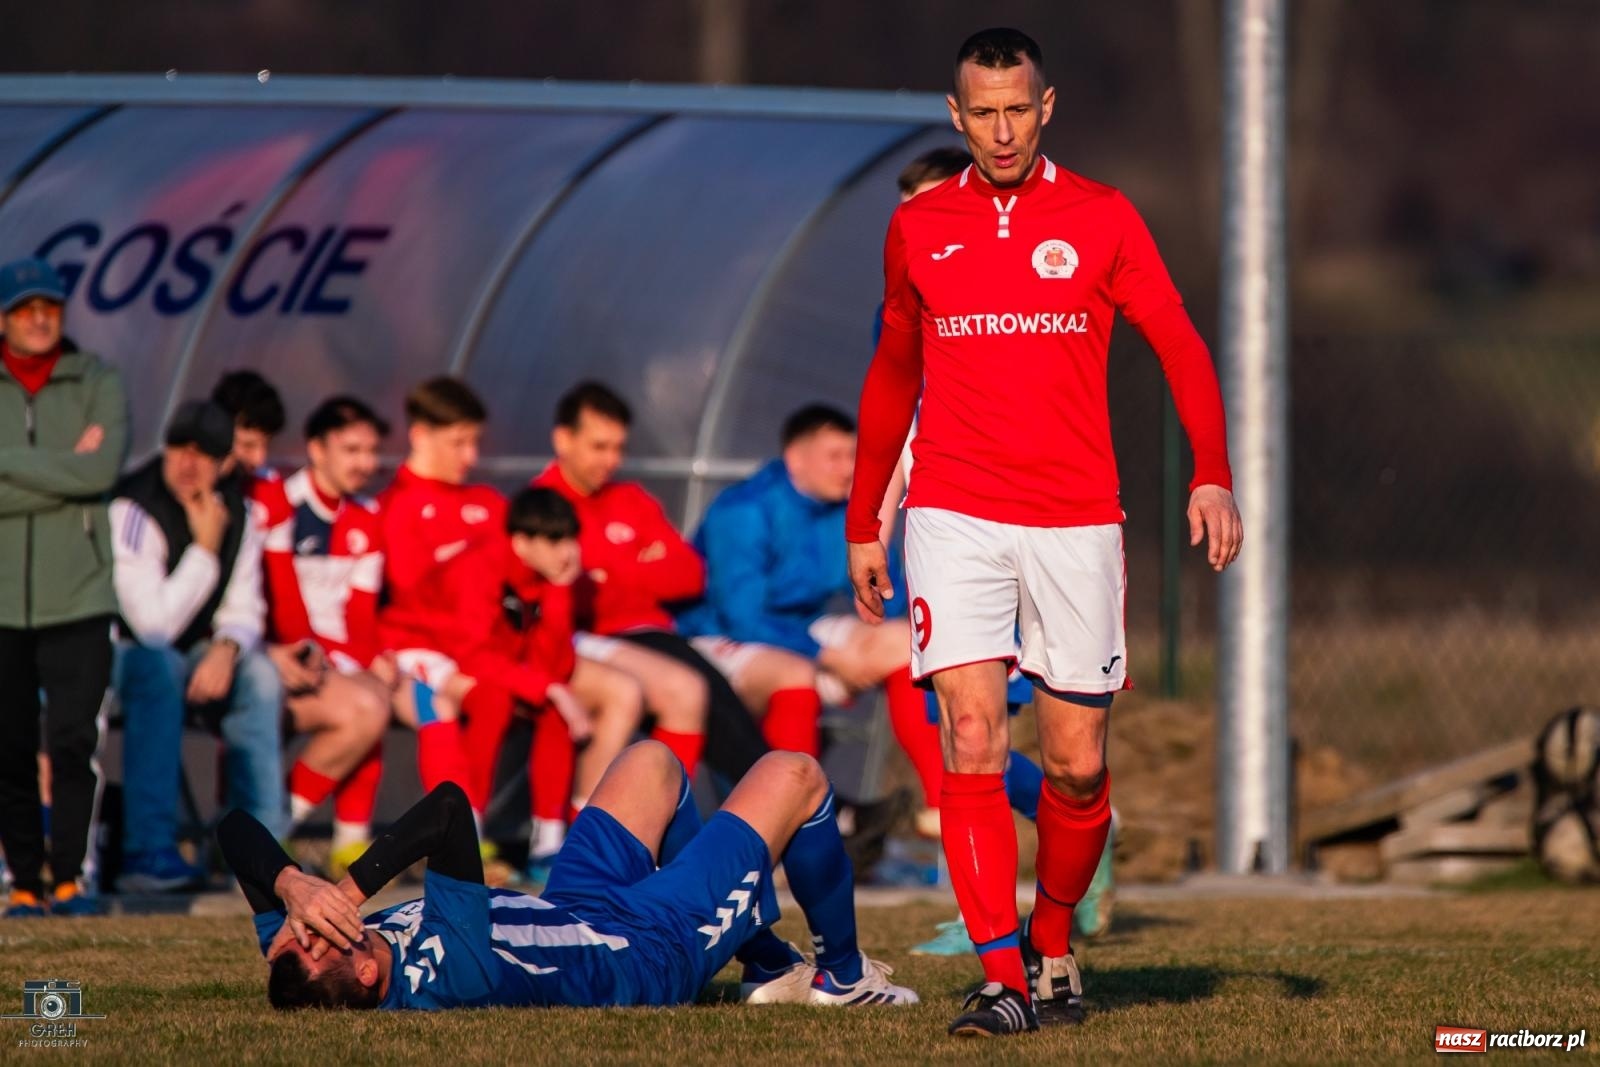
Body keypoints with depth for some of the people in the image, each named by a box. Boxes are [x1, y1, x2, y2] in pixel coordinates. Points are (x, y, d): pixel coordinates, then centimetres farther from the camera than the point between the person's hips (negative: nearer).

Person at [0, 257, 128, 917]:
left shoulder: (97, 385, 6)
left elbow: (101, 472, -10)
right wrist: (66, 469, -9)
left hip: (77, 597, -1)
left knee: (75, 741, -9)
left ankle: (68, 876, 0)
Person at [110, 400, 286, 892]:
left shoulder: (234, 511, 0)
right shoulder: (134, 510, -21)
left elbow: (245, 610, 2)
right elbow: (153, 625, -26)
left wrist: (226, 649, -21)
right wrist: (205, 550, -24)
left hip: (193, 657, 6)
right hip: (118, 654, -6)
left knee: (259, 675, -22)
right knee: (158, 667, -37)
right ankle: (147, 852, -41)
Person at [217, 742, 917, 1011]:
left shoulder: (299, 964, -27)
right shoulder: (449, 966, -46)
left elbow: (237, 830, -26)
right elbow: (450, 807, -52)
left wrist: (293, 887, -43)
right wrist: (346, 892, -52)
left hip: (571, 913, 7)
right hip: (657, 948, -7)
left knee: (654, 764, 28)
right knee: (794, 776, 6)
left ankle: (773, 967, 42)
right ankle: (843, 976, 32)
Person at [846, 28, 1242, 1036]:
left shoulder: (1102, 219, 3)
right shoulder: (918, 228, 10)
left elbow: (1180, 346, 2)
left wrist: (1213, 477, -13)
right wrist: (862, 522, 20)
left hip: (1075, 519, 0)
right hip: (954, 517, 0)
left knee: (1077, 760, 1)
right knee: (972, 736, -14)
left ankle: (1053, 946, 26)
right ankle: (1003, 980, -15)